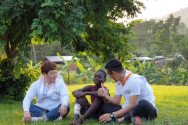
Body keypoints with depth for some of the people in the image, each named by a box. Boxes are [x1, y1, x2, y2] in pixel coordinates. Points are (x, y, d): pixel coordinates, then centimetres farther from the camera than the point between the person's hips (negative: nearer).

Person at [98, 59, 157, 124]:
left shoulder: (135, 81, -20)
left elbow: (132, 106, -24)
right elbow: (117, 101, 13)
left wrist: (112, 115, -24)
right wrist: (105, 95, -5)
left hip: (147, 109, -8)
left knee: (143, 104, -41)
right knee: (106, 106, -7)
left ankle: (118, 120, -35)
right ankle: (129, 118, -29)